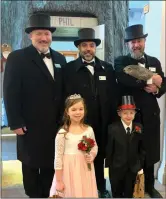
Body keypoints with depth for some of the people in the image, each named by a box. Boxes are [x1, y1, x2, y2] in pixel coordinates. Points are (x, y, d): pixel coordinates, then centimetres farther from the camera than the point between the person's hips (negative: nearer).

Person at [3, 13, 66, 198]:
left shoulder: (60, 59, 9)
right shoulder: (17, 58, -7)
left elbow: (63, 91, 11)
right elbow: (10, 93, -11)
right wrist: (16, 123, -14)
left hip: (56, 124, 5)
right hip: (31, 125, -4)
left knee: (51, 164, 16)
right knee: (31, 165, 12)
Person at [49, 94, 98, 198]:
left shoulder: (89, 130, -2)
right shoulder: (62, 133, -13)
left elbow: (95, 146, 15)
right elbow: (58, 158, -9)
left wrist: (92, 156, -7)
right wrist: (59, 181, -7)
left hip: (85, 171, 4)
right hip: (69, 172, -3)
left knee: (86, 194, 14)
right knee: (70, 194, 7)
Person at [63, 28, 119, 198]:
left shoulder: (107, 68, 5)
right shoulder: (69, 69, -5)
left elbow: (114, 95, 5)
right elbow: (66, 97, -7)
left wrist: (113, 120, 1)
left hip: (102, 124, 3)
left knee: (99, 157, 18)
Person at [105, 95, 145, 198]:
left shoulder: (139, 128, -8)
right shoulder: (113, 128, -17)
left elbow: (141, 148, -1)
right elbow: (109, 149, -13)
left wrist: (141, 166, 2)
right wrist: (107, 166, -10)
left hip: (133, 168, 2)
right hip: (116, 168, -2)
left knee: (129, 193, 21)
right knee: (116, 193, 19)